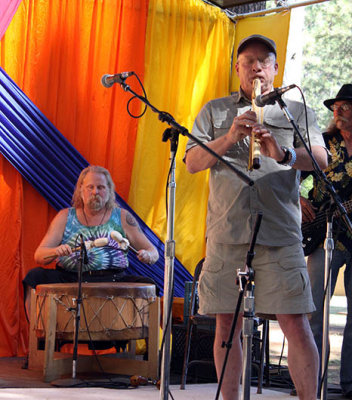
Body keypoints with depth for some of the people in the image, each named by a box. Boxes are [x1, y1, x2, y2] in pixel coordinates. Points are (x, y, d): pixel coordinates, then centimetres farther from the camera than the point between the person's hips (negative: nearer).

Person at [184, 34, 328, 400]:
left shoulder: (296, 110, 15)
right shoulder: (214, 111, 18)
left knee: (295, 324, -8)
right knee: (227, 325, 4)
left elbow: (321, 159, 2)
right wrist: (228, 138, -9)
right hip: (226, 233, 2)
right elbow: (192, 162, 8)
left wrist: (284, 154, -19)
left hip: (280, 232, -1)